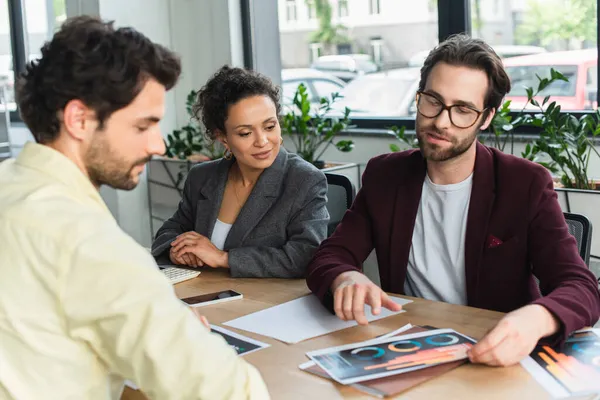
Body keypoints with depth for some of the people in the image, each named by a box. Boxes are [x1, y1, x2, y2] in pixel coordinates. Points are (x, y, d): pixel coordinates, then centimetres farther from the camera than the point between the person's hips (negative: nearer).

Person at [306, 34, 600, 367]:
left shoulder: (526, 185, -7)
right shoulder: (384, 176, 3)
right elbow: (328, 259, 0)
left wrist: (536, 318, -39)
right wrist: (345, 279, -26)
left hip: (495, 360, 1)